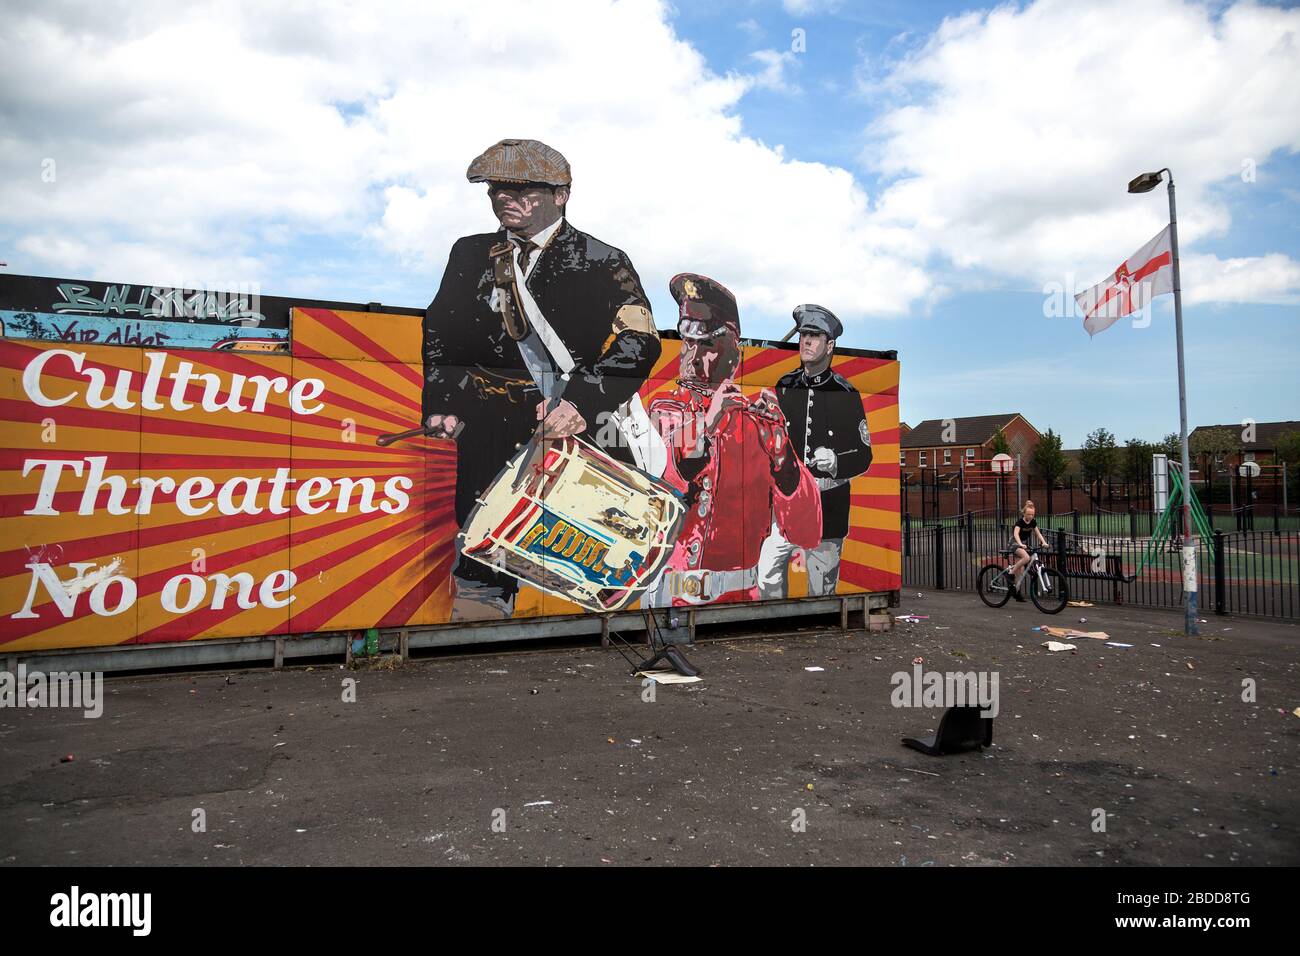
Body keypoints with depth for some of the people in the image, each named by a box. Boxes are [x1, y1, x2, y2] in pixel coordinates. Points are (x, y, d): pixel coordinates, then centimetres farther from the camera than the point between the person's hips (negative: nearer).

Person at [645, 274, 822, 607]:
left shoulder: (757, 421, -1)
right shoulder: (663, 411, 3)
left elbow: (807, 535, -7)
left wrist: (778, 448, -19)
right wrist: (704, 429, -21)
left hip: (736, 591, 0)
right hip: (668, 591, 1)